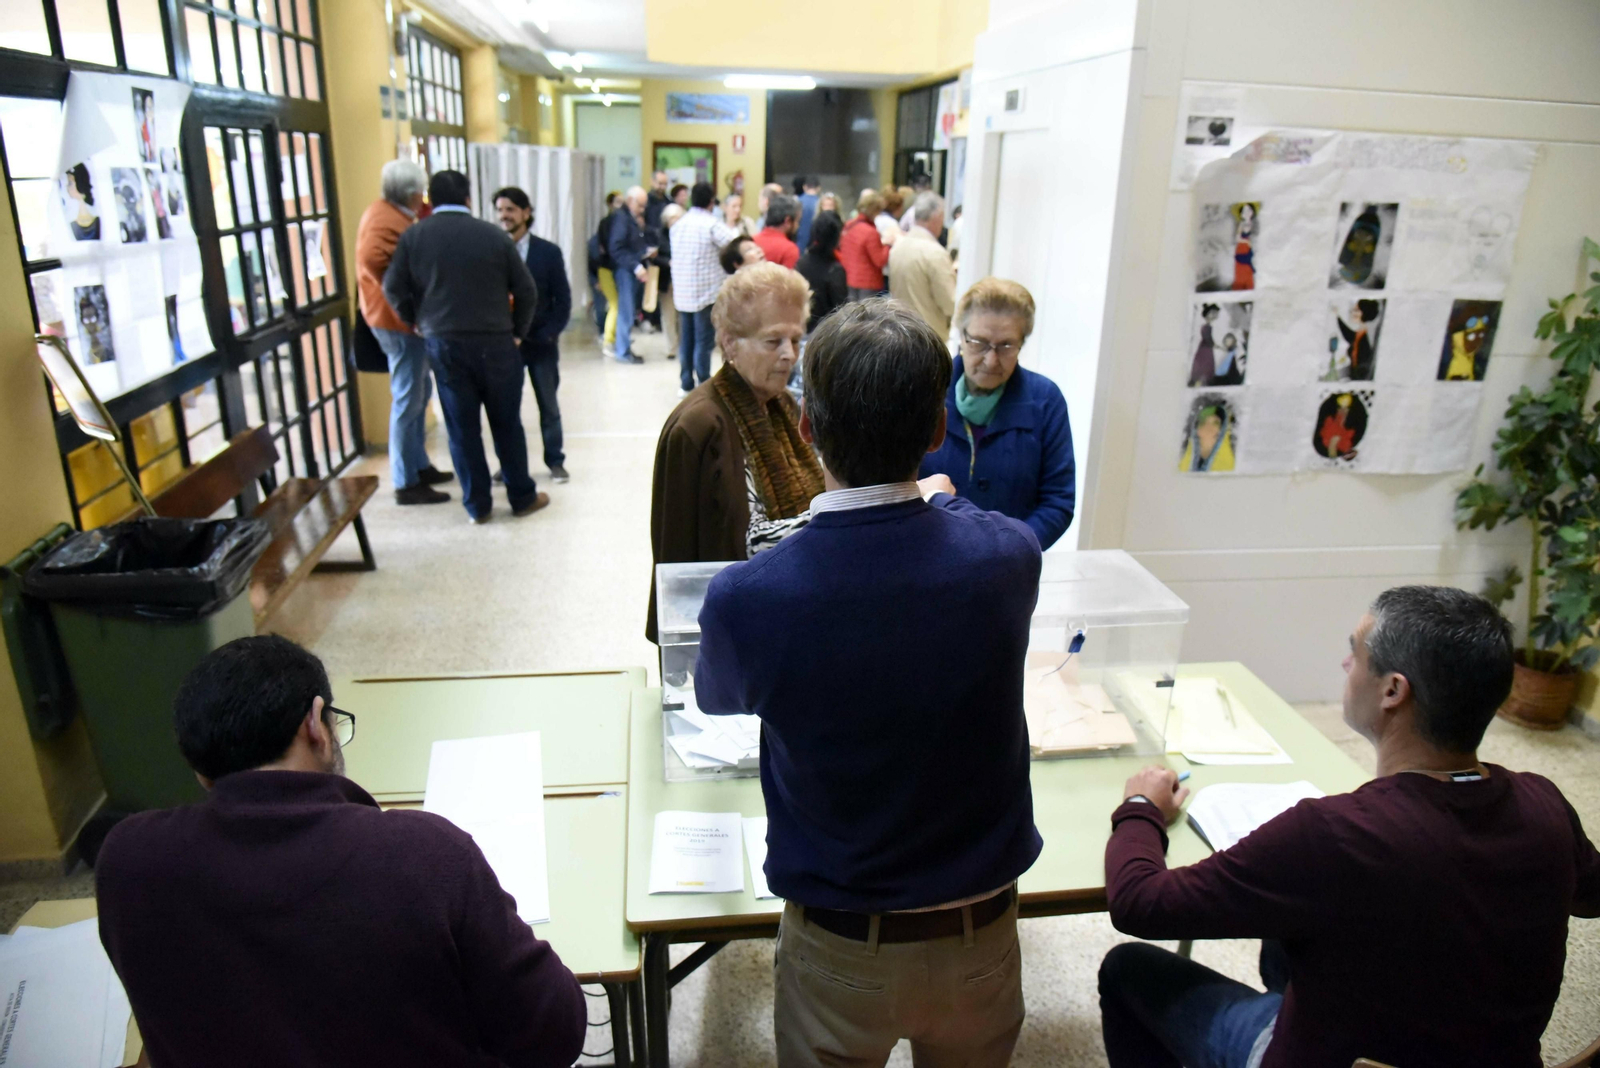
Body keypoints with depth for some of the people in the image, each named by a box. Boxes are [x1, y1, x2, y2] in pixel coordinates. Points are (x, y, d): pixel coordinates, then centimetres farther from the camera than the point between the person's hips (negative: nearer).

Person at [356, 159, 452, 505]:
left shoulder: (388, 213, 13)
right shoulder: (389, 222, -19)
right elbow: (373, 259, -34)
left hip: (403, 319, 11)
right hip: (399, 320, -11)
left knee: (419, 392, 19)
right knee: (408, 399, -4)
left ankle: (420, 466, 31)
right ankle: (406, 483, 3)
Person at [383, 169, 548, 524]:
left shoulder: (413, 236, 1)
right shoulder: (493, 234, -2)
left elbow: (394, 288, 1)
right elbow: (526, 290, -2)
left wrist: (417, 321, 16)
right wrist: (517, 331, 10)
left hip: (443, 344, 1)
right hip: (494, 342, -1)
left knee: (462, 427, 8)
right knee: (507, 423, 10)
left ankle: (477, 504, 14)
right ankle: (523, 497, 19)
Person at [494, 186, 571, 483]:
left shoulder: (548, 252, -2)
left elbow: (563, 300, -1)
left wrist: (548, 334, -12)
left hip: (541, 343, 0)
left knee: (548, 406, 10)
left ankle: (555, 461, 23)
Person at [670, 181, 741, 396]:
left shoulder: (678, 224, 10)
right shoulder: (712, 224, -12)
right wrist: (734, 230, 3)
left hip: (683, 292, 6)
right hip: (706, 292, -6)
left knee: (686, 339, 12)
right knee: (703, 341, -2)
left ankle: (686, 384, 18)